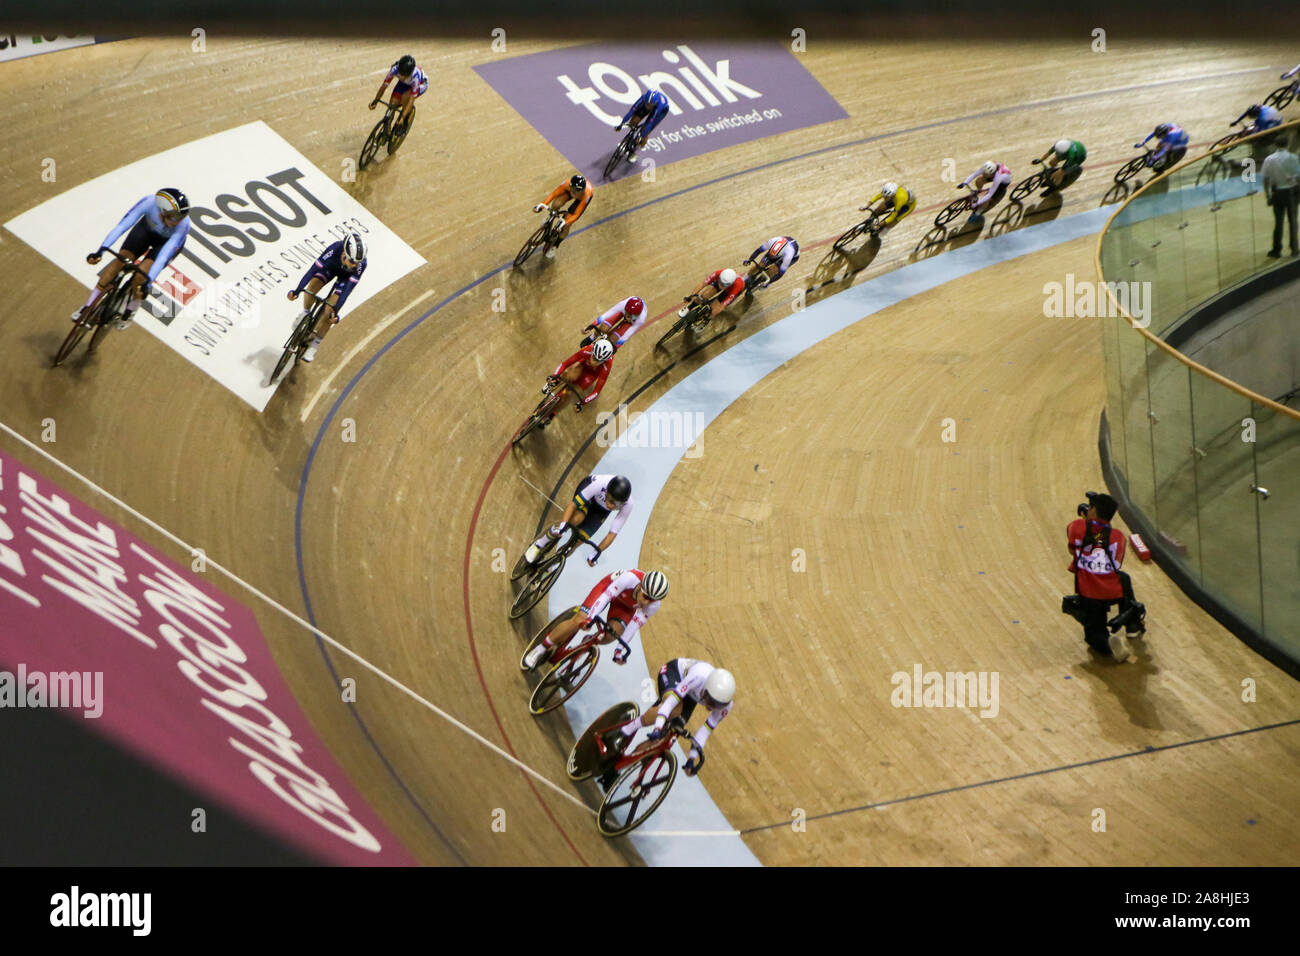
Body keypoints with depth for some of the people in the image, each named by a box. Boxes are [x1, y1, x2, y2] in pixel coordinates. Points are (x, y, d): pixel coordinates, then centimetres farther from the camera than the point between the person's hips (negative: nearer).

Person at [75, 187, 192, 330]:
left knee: (140, 277, -20)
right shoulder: (149, 203, -38)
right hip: (147, 229, 2)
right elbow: (122, 226, -39)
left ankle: (130, 311, 12)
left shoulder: (183, 224, -40)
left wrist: (148, 281, -52)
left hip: (168, 241, -2)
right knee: (120, 260, -15)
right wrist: (101, 251, -48)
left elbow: (163, 256, -44)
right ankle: (87, 307, 0)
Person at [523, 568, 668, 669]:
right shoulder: (631, 578, -43)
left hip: (627, 604, 3)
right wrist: (590, 617, -49)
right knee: (578, 621, -17)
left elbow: (634, 625, -22)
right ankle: (541, 648, -3)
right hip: (610, 586, -3)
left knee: (615, 631, -21)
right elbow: (606, 595, -40)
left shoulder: (654, 605, -30)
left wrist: (622, 649, -19)